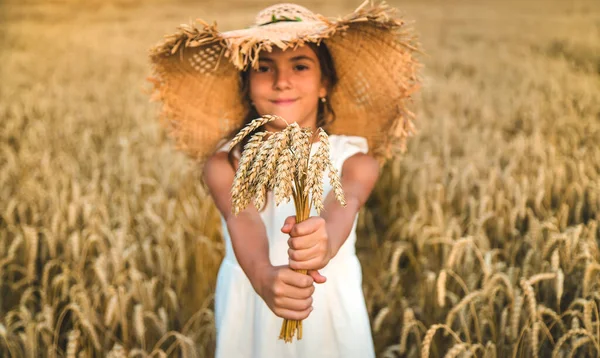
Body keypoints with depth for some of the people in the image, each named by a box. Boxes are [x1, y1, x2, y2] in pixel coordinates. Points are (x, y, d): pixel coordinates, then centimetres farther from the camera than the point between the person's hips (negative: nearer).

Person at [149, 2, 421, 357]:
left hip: (332, 321, 0)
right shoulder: (225, 161, -6)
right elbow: (243, 217, -25)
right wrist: (263, 275, -45)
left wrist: (326, 240, -48)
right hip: (248, 321, 0)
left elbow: (344, 203, -26)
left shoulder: (355, 159, -6)